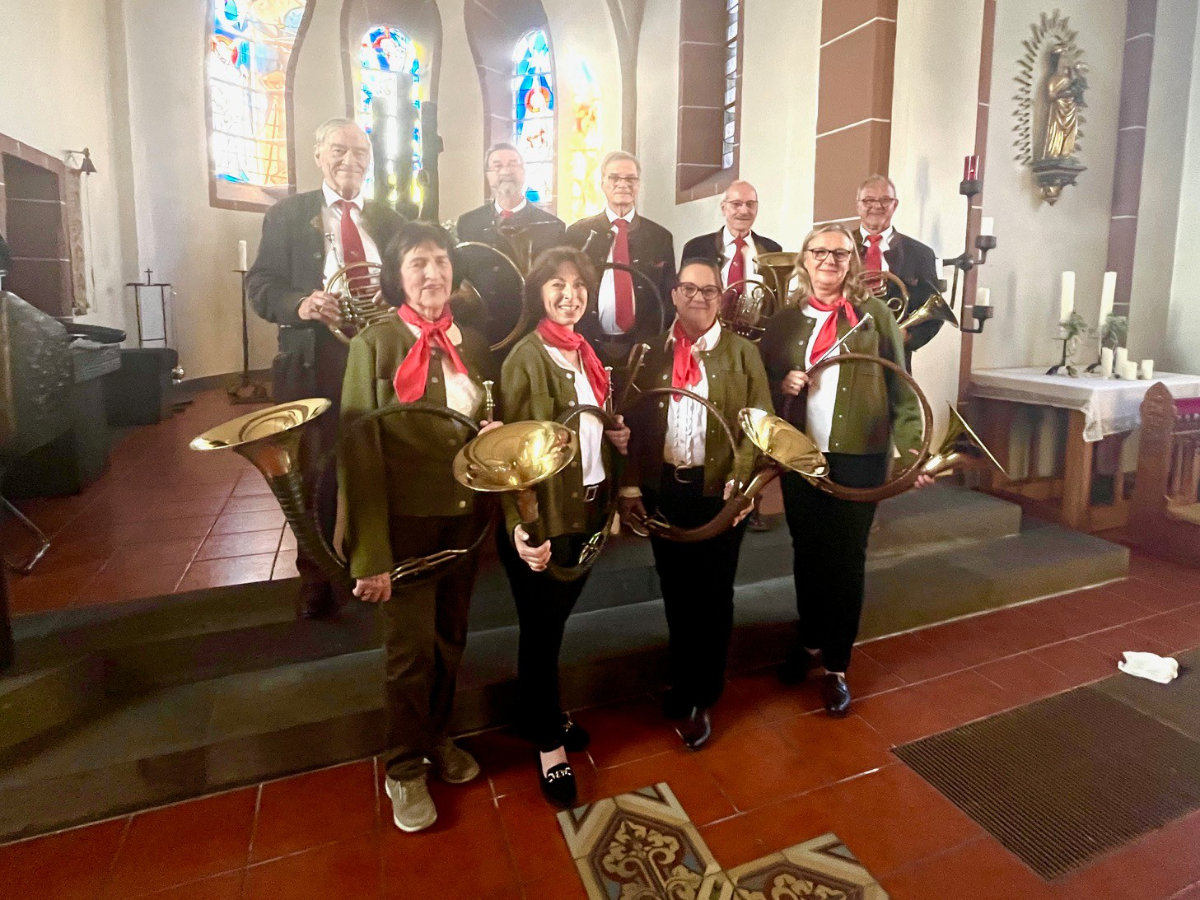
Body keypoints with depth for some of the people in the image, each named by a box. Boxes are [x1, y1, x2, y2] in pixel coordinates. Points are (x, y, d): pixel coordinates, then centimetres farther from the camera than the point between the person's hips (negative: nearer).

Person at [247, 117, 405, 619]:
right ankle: (314, 578, 22)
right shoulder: (287, 214, 5)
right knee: (316, 474, 6)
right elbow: (260, 283, 0)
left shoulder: (389, 220, 14)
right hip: (315, 360, -2)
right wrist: (300, 304, -20)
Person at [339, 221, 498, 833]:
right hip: (406, 519, -4)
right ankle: (405, 769, 29)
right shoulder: (374, 343, -9)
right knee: (410, 648, 6)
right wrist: (369, 553, -18)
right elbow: (359, 449, -13)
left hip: (463, 515, 5)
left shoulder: (472, 344, 5)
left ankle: (436, 738, 41)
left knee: (449, 640, 17)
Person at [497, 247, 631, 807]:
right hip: (544, 518, -7)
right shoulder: (527, 356, -13)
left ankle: (545, 712, 42)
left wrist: (616, 436, 1)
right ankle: (549, 746, 25)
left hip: (587, 509, 7)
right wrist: (521, 526, -26)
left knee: (556, 620, 21)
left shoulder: (585, 353, 10)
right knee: (541, 630, 8)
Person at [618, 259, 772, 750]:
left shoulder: (742, 352, 0)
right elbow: (633, 422, 3)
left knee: (712, 594, 8)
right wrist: (629, 485, -3)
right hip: (663, 489, 2)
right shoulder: (651, 352, 6)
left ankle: (701, 699, 25)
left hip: (718, 490, -2)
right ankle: (682, 681, 36)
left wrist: (741, 480, -18)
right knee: (675, 591, 15)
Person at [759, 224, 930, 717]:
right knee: (806, 553, 13)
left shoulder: (875, 313, 2)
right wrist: (782, 386, -10)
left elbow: (899, 384, -1)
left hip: (859, 456, -2)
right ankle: (809, 642, 34)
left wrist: (912, 445, -9)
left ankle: (836, 666, 18)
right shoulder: (785, 321, 8)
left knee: (846, 559, 5)